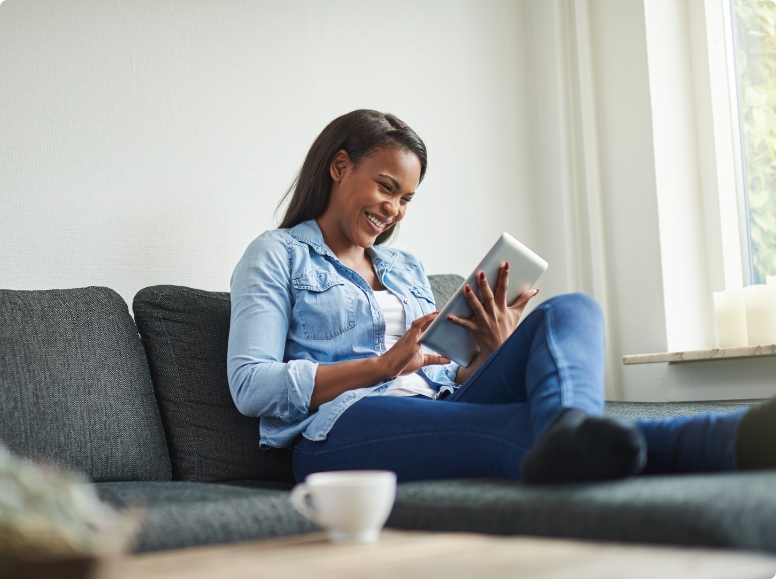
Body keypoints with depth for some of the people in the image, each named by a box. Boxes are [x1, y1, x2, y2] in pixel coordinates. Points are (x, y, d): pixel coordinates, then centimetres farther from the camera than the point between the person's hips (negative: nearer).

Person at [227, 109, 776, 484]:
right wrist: (382, 366, -8)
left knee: (571, 311, -21)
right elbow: (250, 386, -2)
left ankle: (574, 435, -57)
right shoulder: (277, 255, 13)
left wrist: (494, 355, 3)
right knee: (531, 426, -37)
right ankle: (731, 439, -63)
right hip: (345, 428, -5)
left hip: (441, 413, 6)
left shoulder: (407, 267, 31)